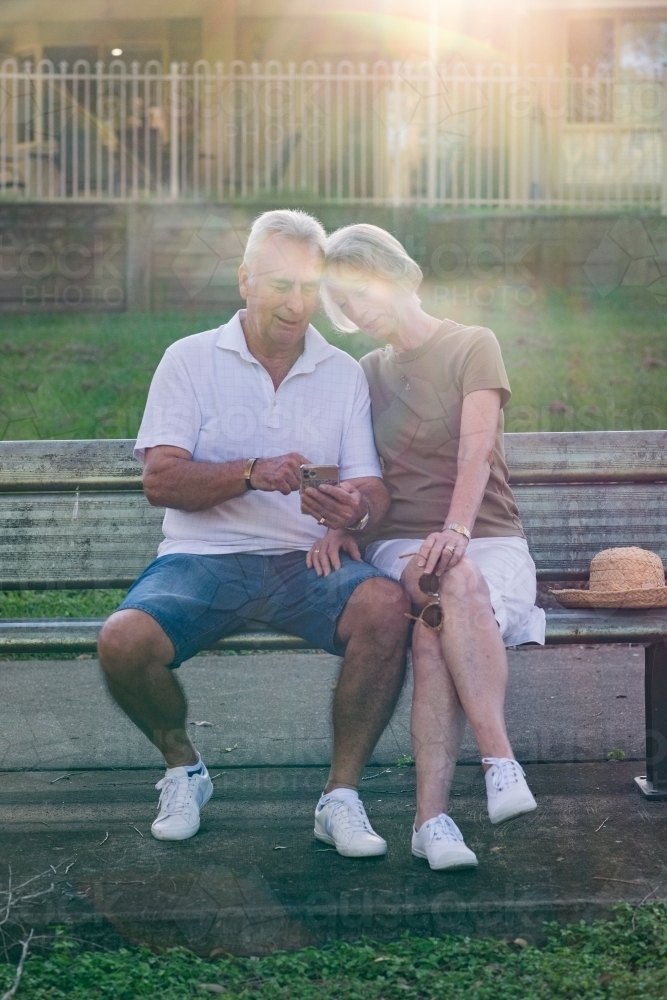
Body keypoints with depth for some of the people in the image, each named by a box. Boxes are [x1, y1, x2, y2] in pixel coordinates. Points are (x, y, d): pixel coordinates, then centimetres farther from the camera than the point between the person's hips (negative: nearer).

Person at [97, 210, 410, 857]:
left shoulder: (343, 374, 11)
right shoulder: (191, 360, 5)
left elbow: (372, 488, 4)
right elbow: (160, 481, -6)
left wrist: (357, 509, -22)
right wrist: (251, 474, -23)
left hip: (307, 561, 1)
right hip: (203, 558, -1)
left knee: (387, 606, -31)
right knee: (124, 641, -30)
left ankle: (341, 796, -13)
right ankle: (182, 766, 4)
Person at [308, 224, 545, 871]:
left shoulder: (473, 346, 6)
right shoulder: (368, 374, 21)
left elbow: (476, 451, -10)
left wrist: (456, 530, -27)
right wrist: (337, 528, -9)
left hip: (488, 538, -2)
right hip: (399, 544, 2)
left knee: (435, 632, -36)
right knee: (454, 583, -37)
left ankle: (431, 815, -42)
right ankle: (499, 759, -43)